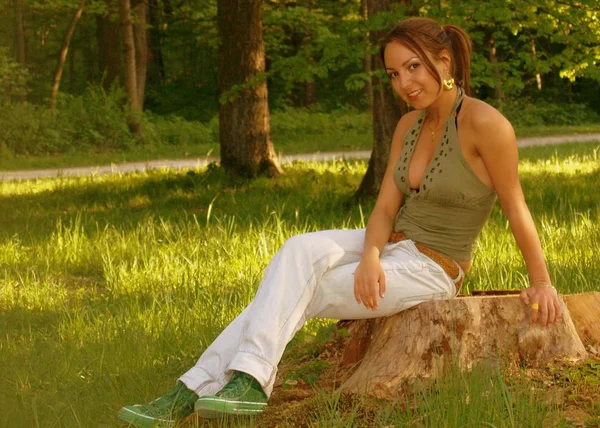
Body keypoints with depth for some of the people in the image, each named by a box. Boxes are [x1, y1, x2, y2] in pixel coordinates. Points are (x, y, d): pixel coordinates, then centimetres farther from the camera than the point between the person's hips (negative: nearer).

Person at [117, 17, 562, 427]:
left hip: (430, 270, -6)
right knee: (300, 250, -21)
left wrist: (541, 283, -4)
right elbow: (385, 209, 1)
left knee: (292, 291, -19)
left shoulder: (483, 123, -18)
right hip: (390, 247, 6)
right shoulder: (409, 125, 6)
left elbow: (516, 209, -11)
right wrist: (370, 257, -18)